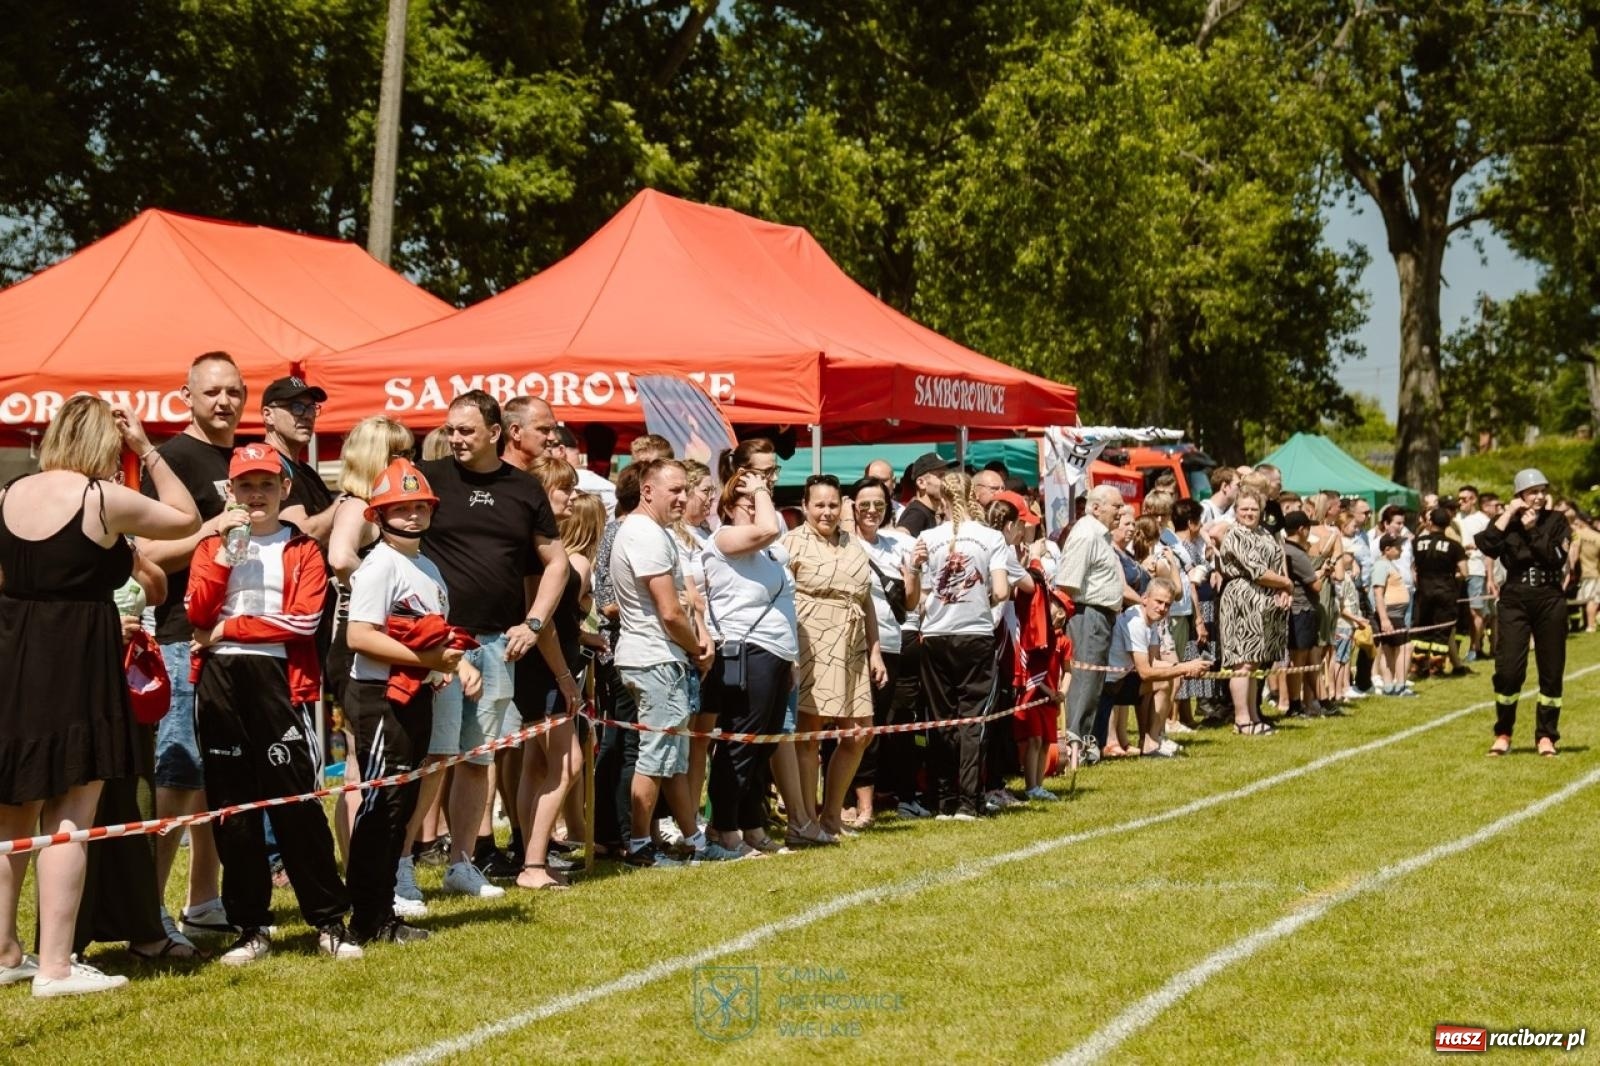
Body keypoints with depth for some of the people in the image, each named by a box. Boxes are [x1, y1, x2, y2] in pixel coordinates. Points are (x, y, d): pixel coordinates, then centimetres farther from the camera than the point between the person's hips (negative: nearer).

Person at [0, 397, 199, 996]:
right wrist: (149, 452, 6)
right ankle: (55, 966, -1)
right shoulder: (103, 498, -10)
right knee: (68, 821, -2)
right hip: (76, 665, -6)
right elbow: (187, 520, 3)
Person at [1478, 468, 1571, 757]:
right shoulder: (1505, 522, 5)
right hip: (1514, 601, -1)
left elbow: (1556, 558, -10)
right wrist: (1509, 514, -12)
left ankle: (1546, 735, 16)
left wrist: (1532, 530, -13)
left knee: (1552, 672, 4)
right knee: (1508, 669, -6)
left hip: (1549, 601, 1)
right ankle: (1503, 733, 9)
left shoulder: (1556, 521, 4)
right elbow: (1487, 547, -16)